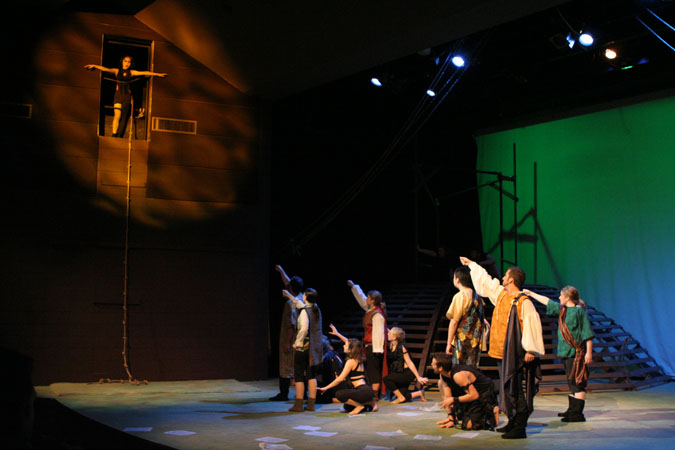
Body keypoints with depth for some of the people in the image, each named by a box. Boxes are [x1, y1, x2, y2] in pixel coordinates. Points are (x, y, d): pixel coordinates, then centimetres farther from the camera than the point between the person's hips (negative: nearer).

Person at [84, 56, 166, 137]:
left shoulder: (131, 72, 7)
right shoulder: (117, 71, 4)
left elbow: (144, 73, 2)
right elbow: (106, 69, -7)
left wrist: (157, 74, -2)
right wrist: (94, 66, -22)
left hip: (127, 96, 2)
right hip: (118, 95, -2)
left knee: (124, 117, -2)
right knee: (117, 115, -15)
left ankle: (119, 137, 0)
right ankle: (114, 135, -13)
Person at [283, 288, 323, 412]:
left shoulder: (304, 311, -15)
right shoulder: (316, 310, 8)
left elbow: (304, 329, -27)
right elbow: (300, 305, 26)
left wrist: (298, 342, -14)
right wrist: (289, 295, 38)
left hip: (304, 347, -7)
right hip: (316, 347, 7)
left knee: (299, 375, 1)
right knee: (312, 375, 11)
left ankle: (298, 405, 2)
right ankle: (311, 404, 12)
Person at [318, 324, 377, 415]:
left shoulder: (351, 361, -10)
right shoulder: (358, 360, 14)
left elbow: (340, 379, -11)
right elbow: (350, 343, 30)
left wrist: (325, 388, -4)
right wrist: (337, 334, 33)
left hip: (364, 391, -10)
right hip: (365, 390, 10)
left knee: (338, 395, -23)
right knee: (347, 407, 26)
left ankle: (360, 405, -9)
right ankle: (370, 403, 13)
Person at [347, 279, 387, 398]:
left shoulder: (377, 314, -18)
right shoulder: (371, 310, 10)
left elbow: (378, 332, -21)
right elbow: (361, 299, 23)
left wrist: (377, 349, -21)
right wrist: (353, 286, 26)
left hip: (374, 347, -10)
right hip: (370, 346, 10)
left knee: (374, 371, -6)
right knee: (370, 371, 12)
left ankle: (375, 395, -2)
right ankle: (376, 394, 17)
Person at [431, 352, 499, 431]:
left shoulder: (458, 375, -33)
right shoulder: (443, 375, -5)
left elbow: (474, 395, -31)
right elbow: (447, 397, -1)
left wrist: (453, 400, -28)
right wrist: (451, 419, -6)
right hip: (472, 392, 9)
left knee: (468, 425, -17)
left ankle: (492, 412, -2)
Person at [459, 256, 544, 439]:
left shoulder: (523, 302, -14)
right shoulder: (500, 294, 10)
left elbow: (532, 326, -18)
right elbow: (484, 280, 25)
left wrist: (530, 350, -22)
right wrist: (471, 264, 36)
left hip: (515, 354, -9)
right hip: (501, 352, 9)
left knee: (515, 390, -8)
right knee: (506, 388, 14)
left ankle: (520, 428, -5)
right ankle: (513, 422, 25)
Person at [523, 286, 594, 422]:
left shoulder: (580, 311, -11)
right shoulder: (562, 309, 12)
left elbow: (588, 334, -13)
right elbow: (547, 301, 26)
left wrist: (589, 352, -16)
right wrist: (531, 293, 29)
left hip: (577, 353, -9)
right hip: (566, 352, 9)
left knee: (577, 383, -8)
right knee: (571, 383, 14)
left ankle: (577, 413, -8)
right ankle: (572, 410, 22)